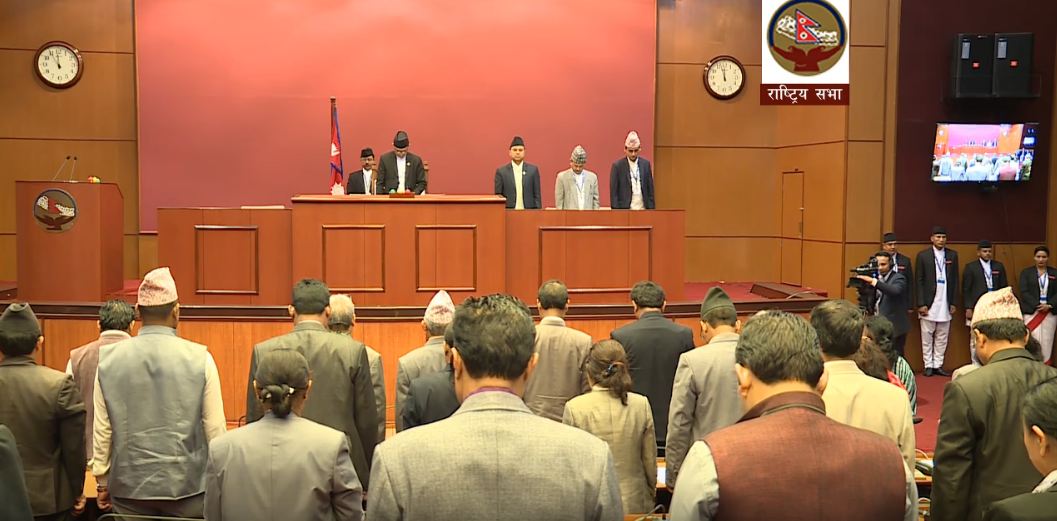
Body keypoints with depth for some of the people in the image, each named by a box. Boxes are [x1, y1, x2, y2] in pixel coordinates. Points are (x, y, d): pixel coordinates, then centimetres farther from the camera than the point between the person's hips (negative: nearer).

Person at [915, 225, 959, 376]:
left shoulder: (952, 255, 8)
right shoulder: (923, 255, -1)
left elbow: (955, 280, 9)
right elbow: (918, 281, -2)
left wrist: (953, 303, 4)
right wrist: (921, 304, -8)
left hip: (945, 303, 2)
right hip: (928, 303, -2)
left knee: (942, 337, 6)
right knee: (927, 336, 2)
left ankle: (938, 365, 13)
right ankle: (928, 365, 9)